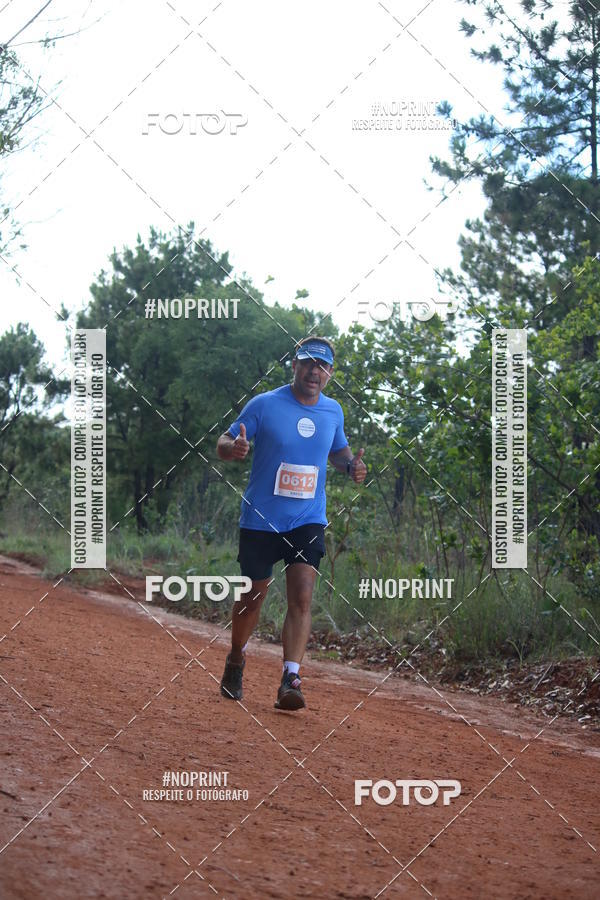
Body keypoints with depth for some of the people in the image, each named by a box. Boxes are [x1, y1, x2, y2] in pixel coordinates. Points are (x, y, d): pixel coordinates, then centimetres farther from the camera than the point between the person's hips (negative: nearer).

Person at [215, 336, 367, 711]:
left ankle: (290, 680, -17)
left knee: (302, 598, -13)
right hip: (260, 520, -2)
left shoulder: (334, 411, 5)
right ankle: (236, 662, 34)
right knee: (253, 597, 8)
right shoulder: (264, 405, -8)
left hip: (308, 521, 2)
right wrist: (234, 448, -29)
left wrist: (351, 465, 0)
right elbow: (224, 443, -4)